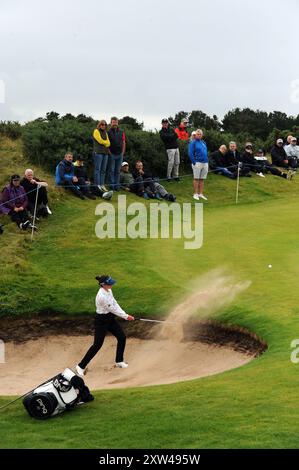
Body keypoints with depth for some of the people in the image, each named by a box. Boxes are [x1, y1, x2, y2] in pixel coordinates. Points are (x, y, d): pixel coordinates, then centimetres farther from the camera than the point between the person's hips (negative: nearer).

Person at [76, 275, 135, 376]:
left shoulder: (108, 290, -3)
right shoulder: (102, 296, -31)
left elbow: (115, 304, 3)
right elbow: (112, 309, -23)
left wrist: (125, 314, -8)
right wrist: (126, 317, -13)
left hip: (110, 318, 9)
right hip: (102, 321, -9)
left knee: (122, 337, 11)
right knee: (97, 344, -2)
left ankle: (119, 361, 29)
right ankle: (81, 366, 11)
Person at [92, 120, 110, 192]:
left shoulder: (105, 133, 22)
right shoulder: (96, 131, 1)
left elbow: (108, 143, 12)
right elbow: (100, 140, -10)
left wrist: (104, 143, -8)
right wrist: (106, 142, 6)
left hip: (105, 152, 7)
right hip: (98, 152, -7)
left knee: (103, 170, 5)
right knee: (98, 169, -8)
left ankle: (102, 185, 7)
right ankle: (97, 185, -10)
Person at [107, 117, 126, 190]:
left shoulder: (121, 132, 10)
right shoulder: (108, 132, -3)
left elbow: (123, 143, 12)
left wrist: (123, 152, 5)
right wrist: (108, 151, -9)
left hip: (120, 154, 4)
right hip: (111, 154, -4)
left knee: (118, 171, 7)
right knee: (111, 170, -1)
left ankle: (117, 185, 11)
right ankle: (112, 185, 2)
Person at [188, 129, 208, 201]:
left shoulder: (203, 143, 17)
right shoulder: (193, 143, -3)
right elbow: (190, 153, -9)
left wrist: (207, 161, 14)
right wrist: (194, 162, -14)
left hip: (205, 163, 6)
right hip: (197, 163, -6)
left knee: (202, 179, 7)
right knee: (196, 178, -2)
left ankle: (201, 194, 11)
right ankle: (195, 194, 2)